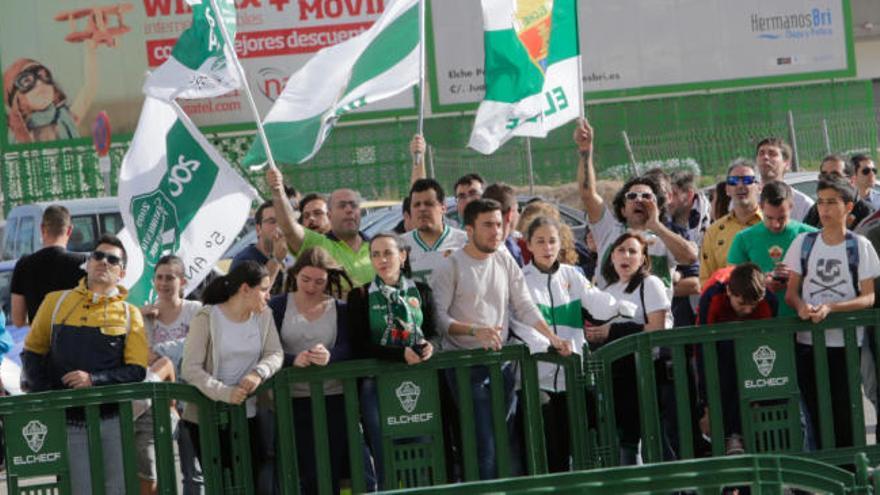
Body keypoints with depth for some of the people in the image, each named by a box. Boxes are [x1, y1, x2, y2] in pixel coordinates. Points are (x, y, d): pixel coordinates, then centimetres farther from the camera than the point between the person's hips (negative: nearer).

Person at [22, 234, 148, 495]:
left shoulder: (129, 314, 7)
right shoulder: (56, 302, 9)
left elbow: (137, 371, 0)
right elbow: (32, 353, 12)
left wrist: (94, 380, -15)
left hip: (113, 421, 0)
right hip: (68, 421, 0)